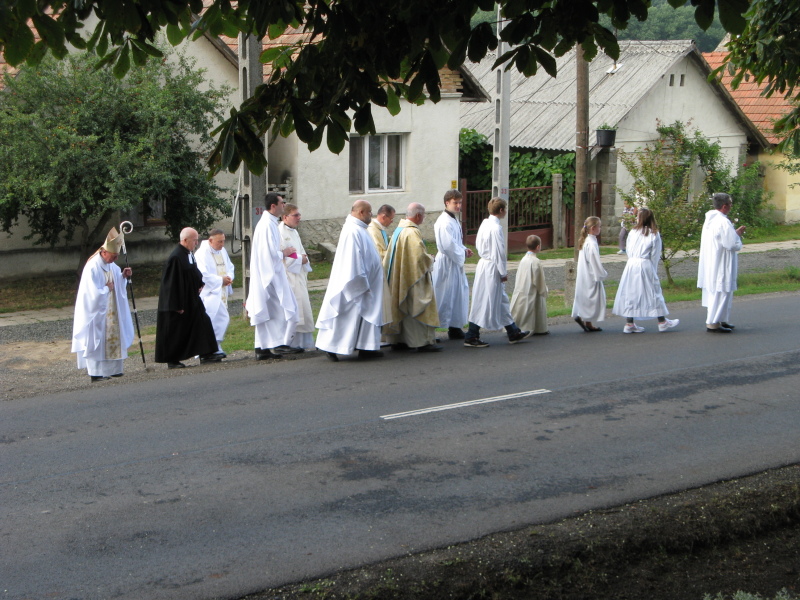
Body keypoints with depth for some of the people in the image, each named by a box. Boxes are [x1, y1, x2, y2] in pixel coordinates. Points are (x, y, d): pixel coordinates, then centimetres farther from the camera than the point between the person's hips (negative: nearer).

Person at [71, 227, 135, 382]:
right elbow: (94, 294, -25)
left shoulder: (111, 265, 4)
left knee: (112, 337, 11)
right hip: (96, 312, -8)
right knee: (97, 341, -4)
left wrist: (124, 275, 1)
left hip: (111, 312, 8)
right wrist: (107, 288, -11)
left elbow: (117, 280, 20)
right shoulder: (92, 268, -22)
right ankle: (96, 372, 1)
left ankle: (112, 369, 18)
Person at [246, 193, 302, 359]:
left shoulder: (265, 222, 15)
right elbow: (272, 253, -22)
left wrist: (281, 252, 12)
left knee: (265, 312, 9)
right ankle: (280, 344, -5)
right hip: (271, 274, -10)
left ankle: (262, 348, 11)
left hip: (263, 275, 10)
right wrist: (285, 252, -6)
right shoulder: (269, 225, -17)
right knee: (284, 308, -5)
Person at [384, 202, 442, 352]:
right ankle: (423, 341, -6)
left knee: (401, 307, 13)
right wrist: (430, 261, -4)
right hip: (413, 277, -10)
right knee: (417, 306, -6)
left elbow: (390, 255, 19)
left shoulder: (399, 230, 12)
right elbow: (420, 255, -26)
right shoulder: (412, 232, -19)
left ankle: (397, 340, 16)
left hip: (400, 277, 10)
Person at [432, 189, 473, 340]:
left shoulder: (454, 220, 14)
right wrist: (463, 253, -12)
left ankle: (455, 327, 21)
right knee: (445, 297, -5)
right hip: (446, 264, -10)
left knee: (459, 293, 13)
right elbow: (448, 245, -24)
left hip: (455, 262, 10)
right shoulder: (444, 222, -18)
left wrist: (464, 250, 6)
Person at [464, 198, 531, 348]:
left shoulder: (485, 224, 7)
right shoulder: (496, 227, -20)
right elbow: (498, 252, -19)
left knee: (501, 301, 17)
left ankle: (514, 333, 27)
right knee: (486, 302, -3)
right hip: (492, 268, -10)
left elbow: (478, 245, 15)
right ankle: (471, 337, 2)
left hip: (483, 263, 10)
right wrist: (503, 272, -11)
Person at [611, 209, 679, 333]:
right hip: (646, 265, -2)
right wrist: (654, 270, 7)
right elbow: (655, 255, -2)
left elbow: (628, 251, 7)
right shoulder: (654, 234, -3)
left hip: (631, 265, 3)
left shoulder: (633, 232, 4)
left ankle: (629, 323, 8)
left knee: (630, 292, 7)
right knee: (653, 291, 7)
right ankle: (662, 322, 16)